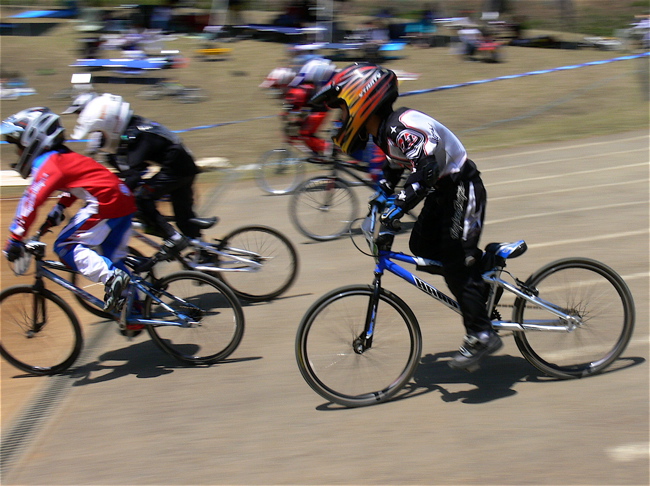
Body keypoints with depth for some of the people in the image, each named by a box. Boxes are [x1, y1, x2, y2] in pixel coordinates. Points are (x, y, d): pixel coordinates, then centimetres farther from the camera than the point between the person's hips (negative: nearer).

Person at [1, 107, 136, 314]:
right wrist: (59, 209, 28)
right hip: (124, 202, 10)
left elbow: (31, 202, -17)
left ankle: (112, 278, -18)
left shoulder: (47, 164, -9)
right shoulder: (63, 157, 20)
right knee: (111, 259, 17)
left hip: (105, 204, -10)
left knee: (65, 246, -3)